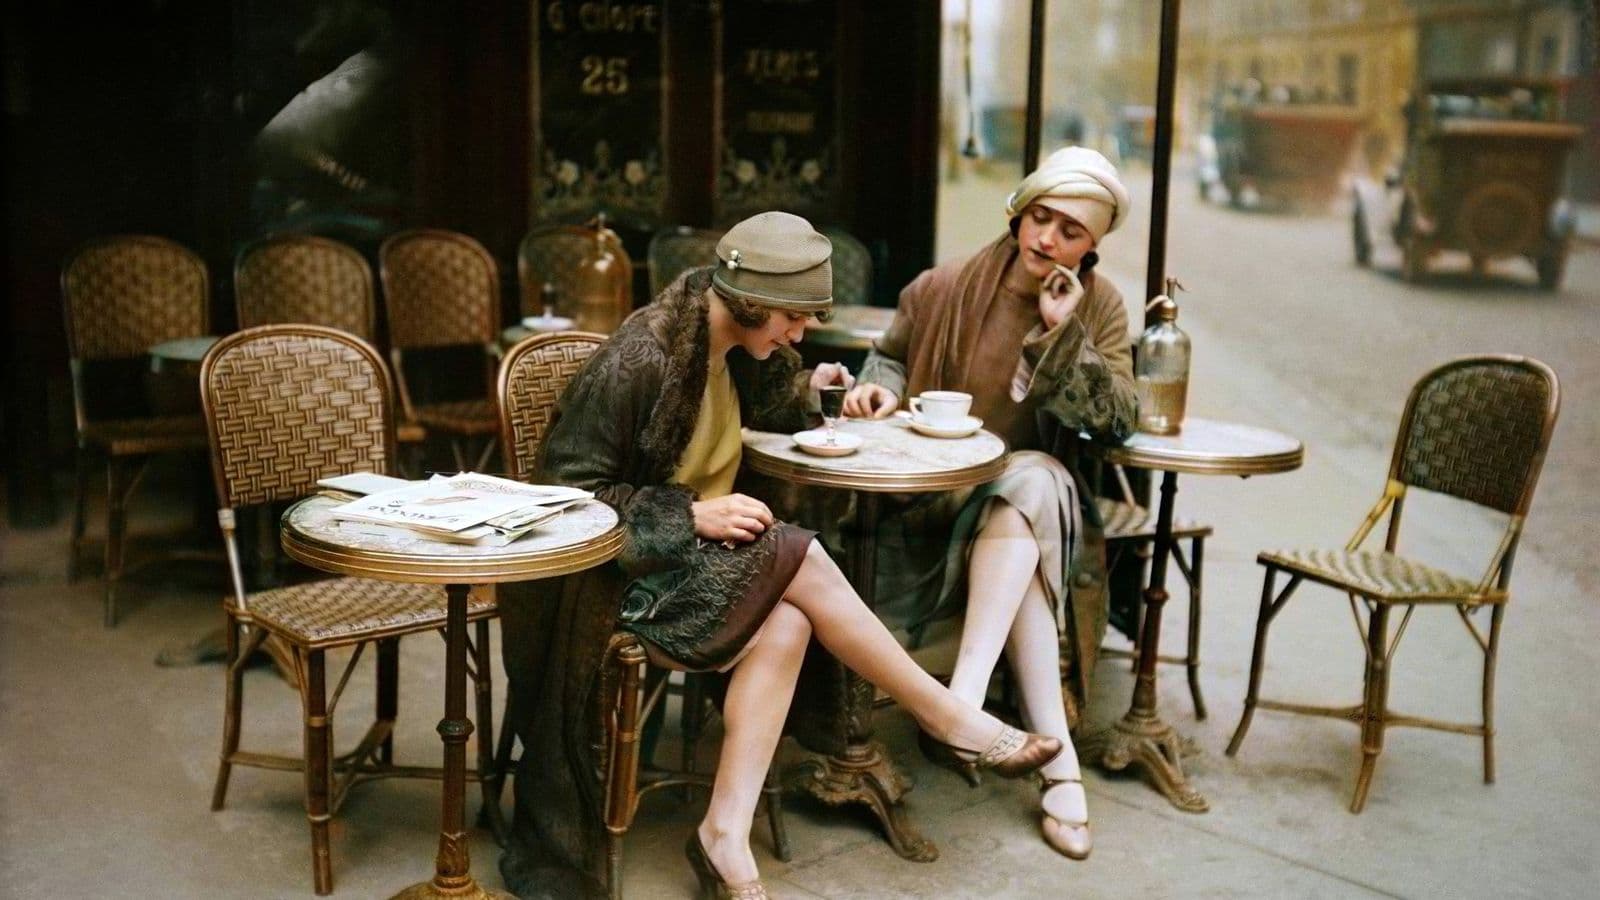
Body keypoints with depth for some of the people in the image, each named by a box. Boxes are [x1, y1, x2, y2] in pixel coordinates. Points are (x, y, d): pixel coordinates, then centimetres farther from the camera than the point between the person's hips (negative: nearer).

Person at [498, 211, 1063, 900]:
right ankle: (950, 720, -11)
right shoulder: (638, 359, -20)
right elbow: (569, 487, -19)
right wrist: (693, 516, -24)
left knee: (786, 623, -24)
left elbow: (756, 414, 24)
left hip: (694, 554, 8)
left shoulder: (735, 350, 4)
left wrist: (806, 388, 3)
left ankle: (726, 836, -23)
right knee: (800, 560, -24)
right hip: (624, 564, -8)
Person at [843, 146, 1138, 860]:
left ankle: (964, 699, -41)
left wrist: (1065, 333, -16)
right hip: (939, 489, -2)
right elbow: (892, 354, 16)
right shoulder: (947, 288, -2)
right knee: (1030, 488, -34)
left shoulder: (1100, 308, 3)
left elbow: (1116, 420, -7)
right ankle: (1056, 753, -37)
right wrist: (881, 388, -7)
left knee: (1035, 481, -35)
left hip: (1039, 488, 2)